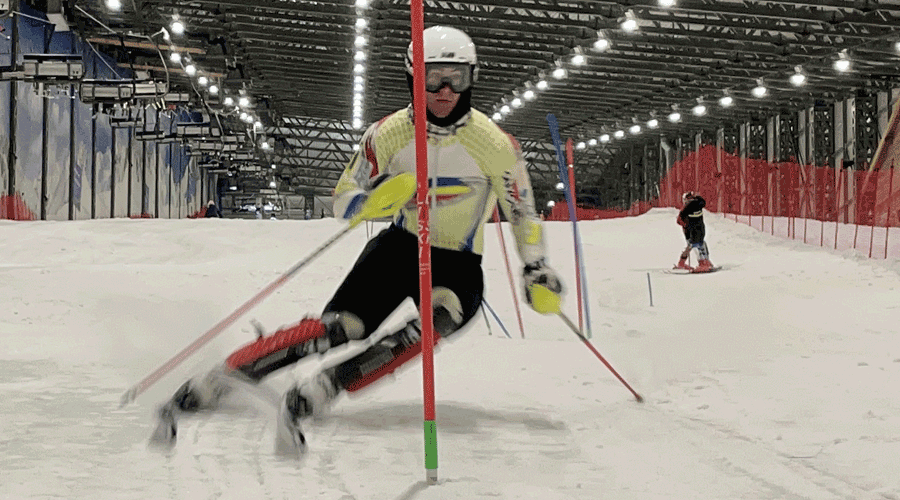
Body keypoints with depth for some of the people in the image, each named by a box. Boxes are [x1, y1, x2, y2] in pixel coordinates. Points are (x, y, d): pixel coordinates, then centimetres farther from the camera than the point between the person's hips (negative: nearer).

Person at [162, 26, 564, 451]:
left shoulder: (494, 144, -11)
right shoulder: (389, 133, -7)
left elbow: (522, 212, 4)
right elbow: (344, 197, 0)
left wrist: (535, 266, -10)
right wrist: (372, 201, -22)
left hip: (459, 268, -1)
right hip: (402, 245, 1)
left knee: (441, 319, -36)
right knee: (344, 327, -24)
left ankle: (323, 387, -46)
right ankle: (221, 376, -19)